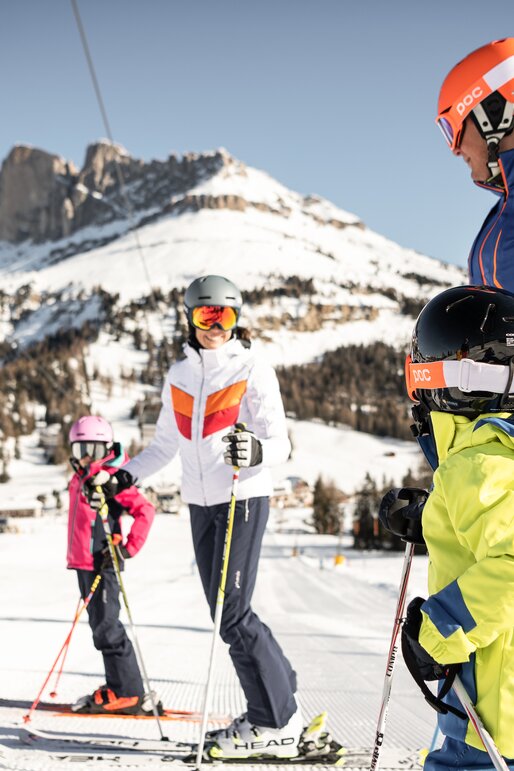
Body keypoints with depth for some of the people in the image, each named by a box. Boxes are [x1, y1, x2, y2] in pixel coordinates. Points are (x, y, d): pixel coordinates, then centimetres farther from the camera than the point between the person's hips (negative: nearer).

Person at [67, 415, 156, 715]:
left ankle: (129, 694, 0)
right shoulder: (80, 479, 15)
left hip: (102, 563, -9)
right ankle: (118, 689, 22)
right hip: (85, 564, 9)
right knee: (101, 626, 13)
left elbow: (145, 511, -18)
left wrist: (129, 548, -18)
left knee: (107, 628, -7)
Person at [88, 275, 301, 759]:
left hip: (244, 498, -6)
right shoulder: (179, 376, 11)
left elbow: (280, 443, -11)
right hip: (200, 502, 6)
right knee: (226, 614, 6)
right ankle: (278, 701, 16)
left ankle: (276, 723, -1)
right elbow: (166, 444, 19)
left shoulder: (253, 373, -6)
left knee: (233, 614, -11)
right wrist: (126, 476, 8)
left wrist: (257, 452, -33)